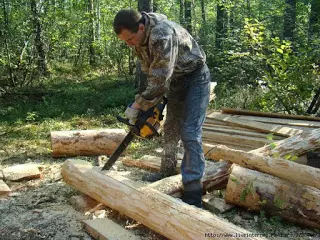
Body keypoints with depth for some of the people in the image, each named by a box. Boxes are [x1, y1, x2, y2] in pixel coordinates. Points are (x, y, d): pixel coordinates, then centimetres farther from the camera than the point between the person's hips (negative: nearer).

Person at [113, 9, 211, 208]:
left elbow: (160, 79, -33)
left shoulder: (162, 34, -34)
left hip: (195, 78, -8)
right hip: (175, 80, 8)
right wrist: (151, 102, -4)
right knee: (171, 128, 15)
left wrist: (138, 105, -23)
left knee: (190, 133, -17)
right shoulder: (138, 37, -6)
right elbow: (150, 72, 3)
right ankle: (168, 170, 34)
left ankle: (193, 195, -15)